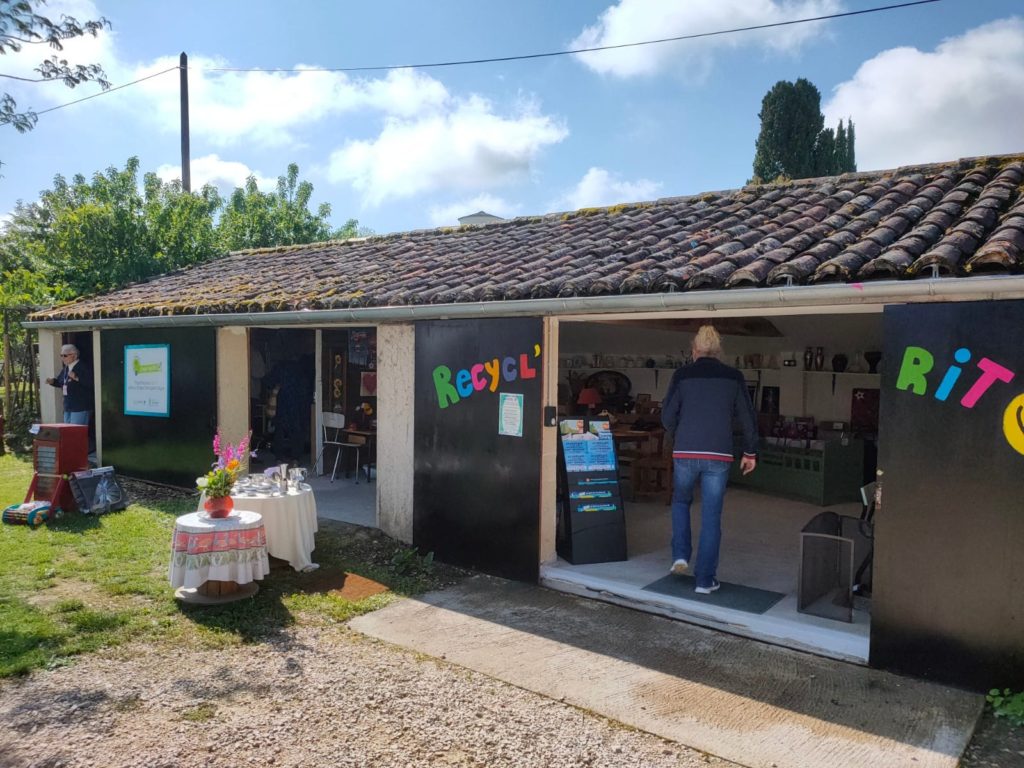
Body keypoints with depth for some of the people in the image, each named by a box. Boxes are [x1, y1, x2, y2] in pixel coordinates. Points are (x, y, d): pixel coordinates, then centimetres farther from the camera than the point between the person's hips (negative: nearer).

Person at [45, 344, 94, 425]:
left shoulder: (83, 367, -13)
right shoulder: (65, 369, 15)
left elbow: (90, 383, -22)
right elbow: (60, 382, 28)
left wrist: (77, 378, -30)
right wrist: (52, 381, 8)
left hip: (80, 406, -9)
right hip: (68, 406, 9)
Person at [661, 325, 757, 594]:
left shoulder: (682, 375, 0)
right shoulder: (734, 377, 4)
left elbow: (667, 415, 0)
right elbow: (748, 418, 5)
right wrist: (750, 452, 15)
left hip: (685, 453, 0)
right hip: (718, 456, 0)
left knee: (681, 501, 25)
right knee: (711, 517, 6)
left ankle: (680, 556, 13)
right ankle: (705, 580, 9)